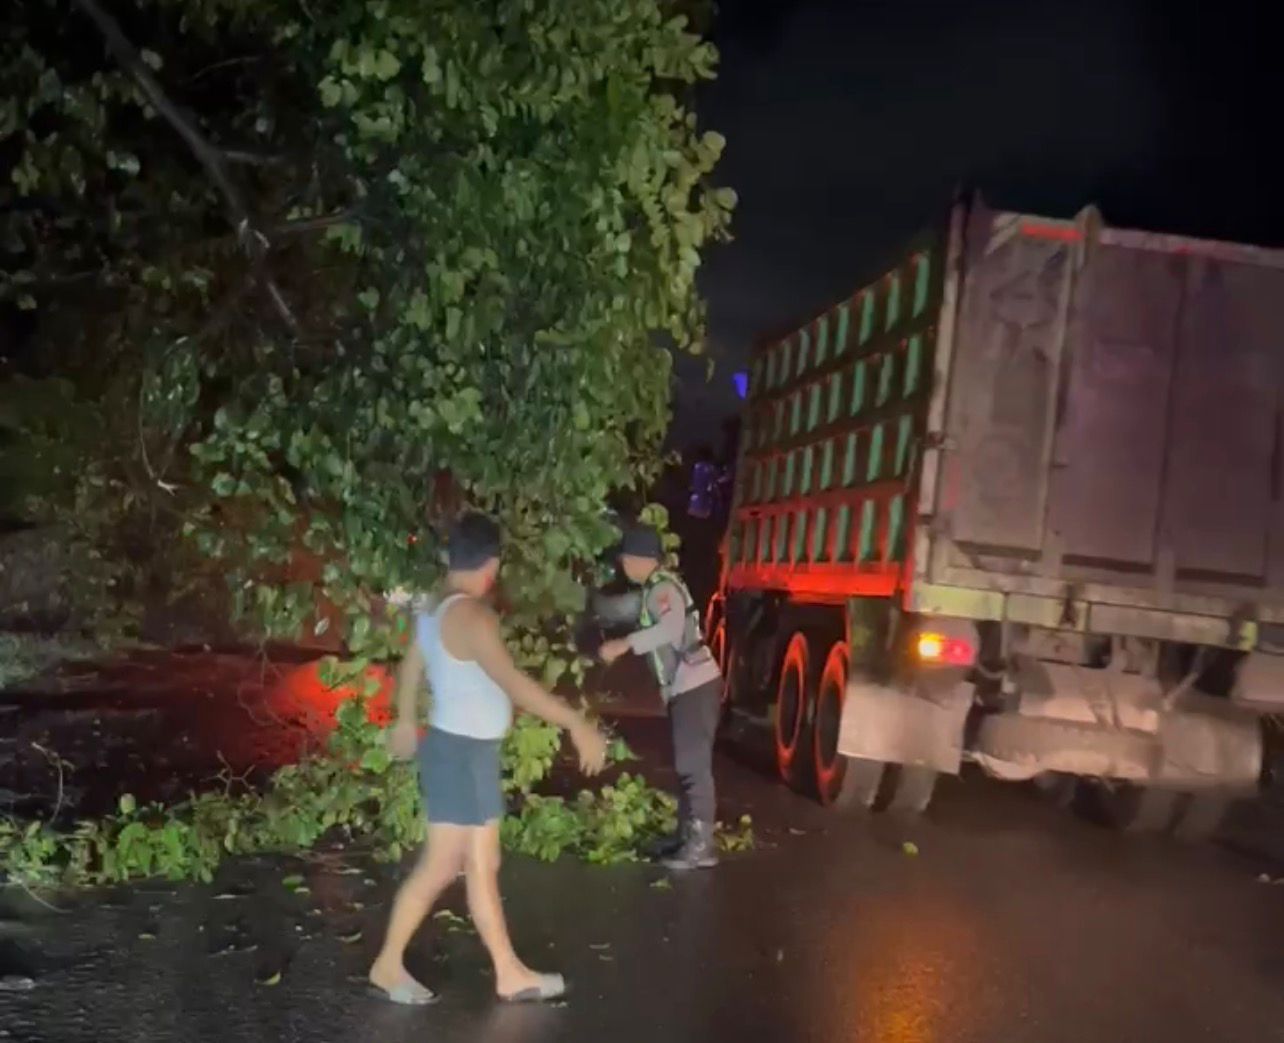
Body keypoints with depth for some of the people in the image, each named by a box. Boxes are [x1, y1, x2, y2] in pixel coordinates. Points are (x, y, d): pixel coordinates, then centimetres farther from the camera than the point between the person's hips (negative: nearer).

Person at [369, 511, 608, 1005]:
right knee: (440, 867, 3)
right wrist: (578, 724, -30)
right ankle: (388, 964, 19)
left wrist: (405, 721, 35)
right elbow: (514, 684, -31)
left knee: (482, 866, 13)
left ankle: (509, 973, 22)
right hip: (462, 754, -10)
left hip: (466, 752, 10)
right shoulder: (471, 615, -24)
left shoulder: (436, 608, 6)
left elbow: (411, 664, 20)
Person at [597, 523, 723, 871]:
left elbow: (671, 628, -34)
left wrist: (624, 644, -35)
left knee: (693, 766, -7)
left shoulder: (663, 588, -16)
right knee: (687, 764, 17)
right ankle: (688, 835, 27)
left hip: (695, 686, -10)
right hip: (685, 687, 10)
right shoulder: (654, 588, 15)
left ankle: (701, 845, -2)